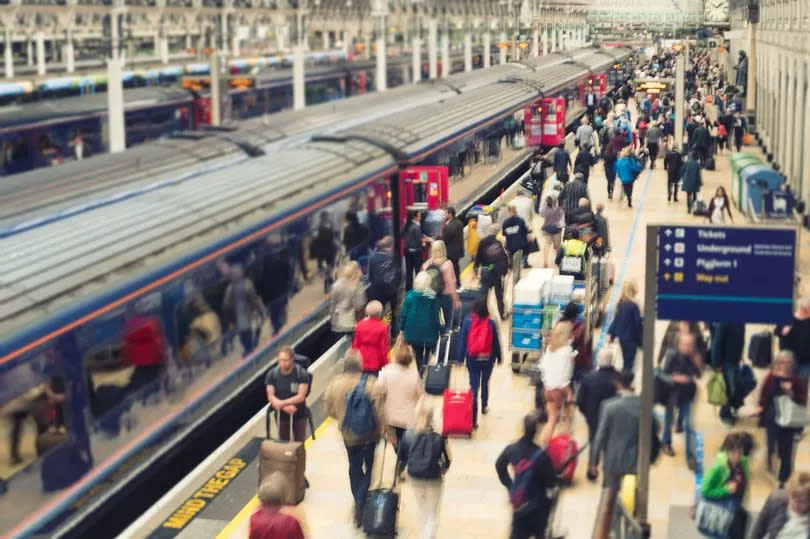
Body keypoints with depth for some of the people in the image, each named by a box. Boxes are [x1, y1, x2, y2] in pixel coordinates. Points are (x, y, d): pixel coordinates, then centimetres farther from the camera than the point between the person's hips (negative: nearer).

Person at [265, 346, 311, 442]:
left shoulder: (302, 373, -18)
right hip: (281, 415, 2)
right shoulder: (272, 374, -10)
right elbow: (270, 396, -10)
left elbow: (301, 397, -19)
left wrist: (282, 403, -28)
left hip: (299, 415, -2)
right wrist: (285, 407, -25)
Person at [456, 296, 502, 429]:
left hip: (472, 359, 0)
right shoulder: (491, 323, -12)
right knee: (485, 383, 24)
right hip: (487, 359, 1)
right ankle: (484, 407, 43)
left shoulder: (468, 321, -11)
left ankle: (473, 419, -6)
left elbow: (462, 341, -7)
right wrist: (499, 357, 12)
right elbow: (496, 342, -3)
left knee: (474, 386, 2)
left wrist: (459, 358, 0)